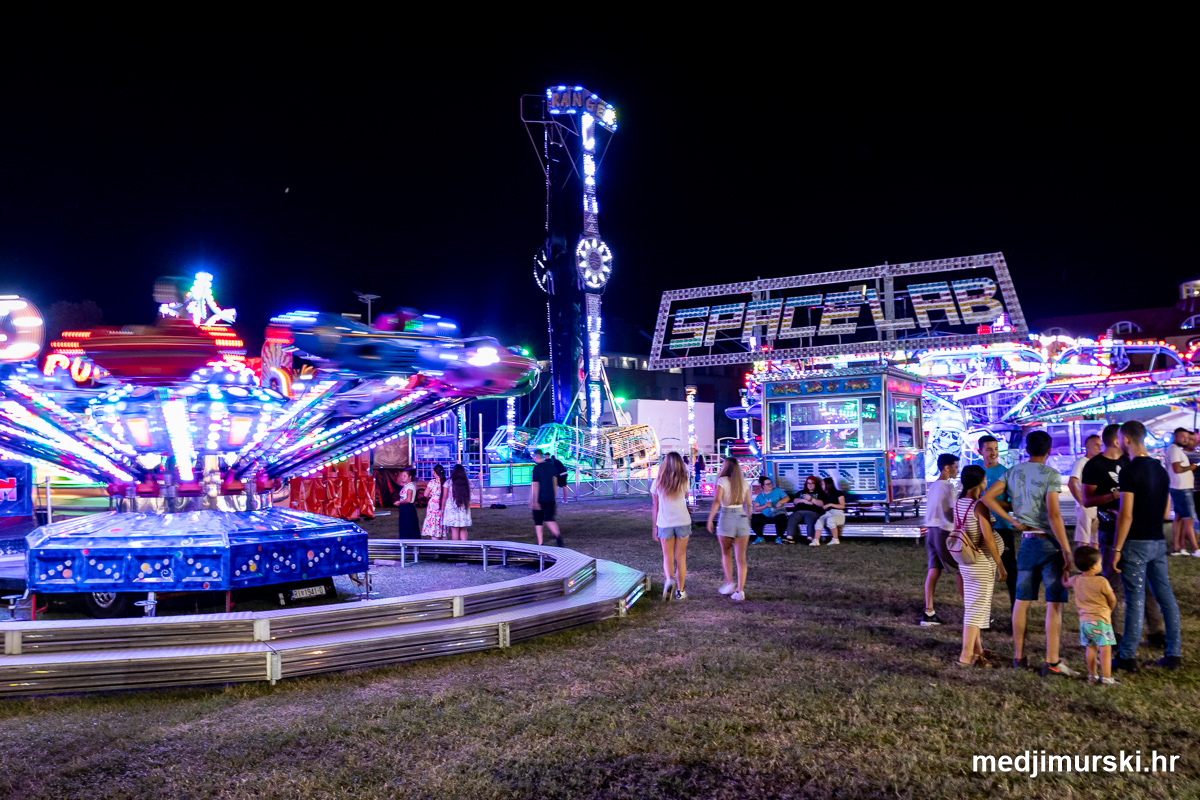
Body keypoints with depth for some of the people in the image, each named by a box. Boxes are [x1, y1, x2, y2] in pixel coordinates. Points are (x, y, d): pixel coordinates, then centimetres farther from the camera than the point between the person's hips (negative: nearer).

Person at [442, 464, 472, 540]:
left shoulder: (449, 482, -4)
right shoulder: (466, 483, 3)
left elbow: (445, 497, -1)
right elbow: (468, 498, 8)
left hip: (452, 508, -3)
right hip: (464, 509, 3)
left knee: (454, 530, -2)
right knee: (463, 530, 8)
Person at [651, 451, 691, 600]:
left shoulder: (657, 483, -2)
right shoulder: (683, 482, -4)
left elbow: (655, 508, 2)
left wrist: (655, 527, 11)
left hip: (664, 524, 0)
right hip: (683, 522, 0)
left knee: (667, 557, 9)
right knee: (681, 557, 11)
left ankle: (669, 579, -19)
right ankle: (680, 591, 14)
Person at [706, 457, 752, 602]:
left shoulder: (722, 481, -4)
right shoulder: (744, 483, 9)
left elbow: (716, 501, -14)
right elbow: (748, 504, 10)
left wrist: (710, 519, -11)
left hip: (727, 517, -3)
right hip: (742, 518, 3)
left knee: (726, 554, 18)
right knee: (741, 558, 3)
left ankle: (729, 582, 8)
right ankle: (740, 590, -2)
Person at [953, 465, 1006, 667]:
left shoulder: (958, 503, 5)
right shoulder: (979, 506, -19)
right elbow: (988, 538, -21)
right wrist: (1000, 565, -14)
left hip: (965, 562, 8)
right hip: (982, 564, -8)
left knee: (972, 606, 17)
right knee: (977, 607, -3)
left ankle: (977, 650, 28)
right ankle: (966, 655, -4)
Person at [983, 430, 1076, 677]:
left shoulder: (1014, 472, 6)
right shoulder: (1050, 474, -11)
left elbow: (988, 497, 2)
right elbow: (1053, 515, -19)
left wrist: (1012, 520, 4)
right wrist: (1067, 551, -16)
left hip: (1026, 542, 6)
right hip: (1049, 543, -6)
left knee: (1022, 600, 12)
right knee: (1054, 603, -1)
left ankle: (1019, 656, 19)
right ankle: (1052, 662, -2)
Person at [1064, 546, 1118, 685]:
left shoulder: (1076, 580, 0)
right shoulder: (1102, 581, -15)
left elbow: (1065, 583, 23)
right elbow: (1112, 600, -3)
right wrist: (1109, 610, 18)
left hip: (1084, 620, 6)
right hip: (1101, 620, -6)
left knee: (1091, 648, 15)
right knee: (1105, 649, -2)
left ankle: (1092, 675, 22)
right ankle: (1106, 678, -3)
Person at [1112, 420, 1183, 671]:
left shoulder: (1129, 471, -15)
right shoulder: (1160, 469, 10)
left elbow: (1126, 515, -18)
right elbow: (1165, 513, 16)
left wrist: (1117, 550, -13)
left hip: (1136, 543, -7)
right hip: (1158, 542, 8)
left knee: (1135, 599, -3)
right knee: (1166, 596, 11)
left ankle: (1128, 657, 3)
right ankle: (1173, 654, 16)